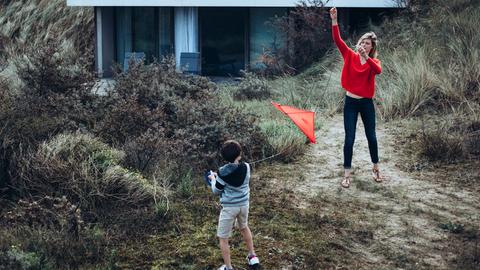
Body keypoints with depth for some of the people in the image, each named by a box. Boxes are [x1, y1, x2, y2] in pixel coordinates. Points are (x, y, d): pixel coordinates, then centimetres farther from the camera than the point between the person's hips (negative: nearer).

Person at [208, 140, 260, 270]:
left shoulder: (223, 172, -22)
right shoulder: (246, 167, -9)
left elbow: (216, 191, -9)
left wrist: (213, 179, 9)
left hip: (229, 207, -5)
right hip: (244, 204, 5)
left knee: (223, 238, 10)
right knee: (244, 227, 33)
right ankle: (252, 256, 43)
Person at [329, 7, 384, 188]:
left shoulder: (374, 61, 0)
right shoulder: (350, 56, 0)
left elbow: (378, 71, -24)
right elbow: (337, 40, -12)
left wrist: (366, 57, -38)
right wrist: (334, 20, -24)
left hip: (366, 103, 1)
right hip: (350, 102, -1)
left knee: (371, 136, 10)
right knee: (349, 139, -2)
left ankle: (375, 168, 29)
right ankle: (347, 174, 5)